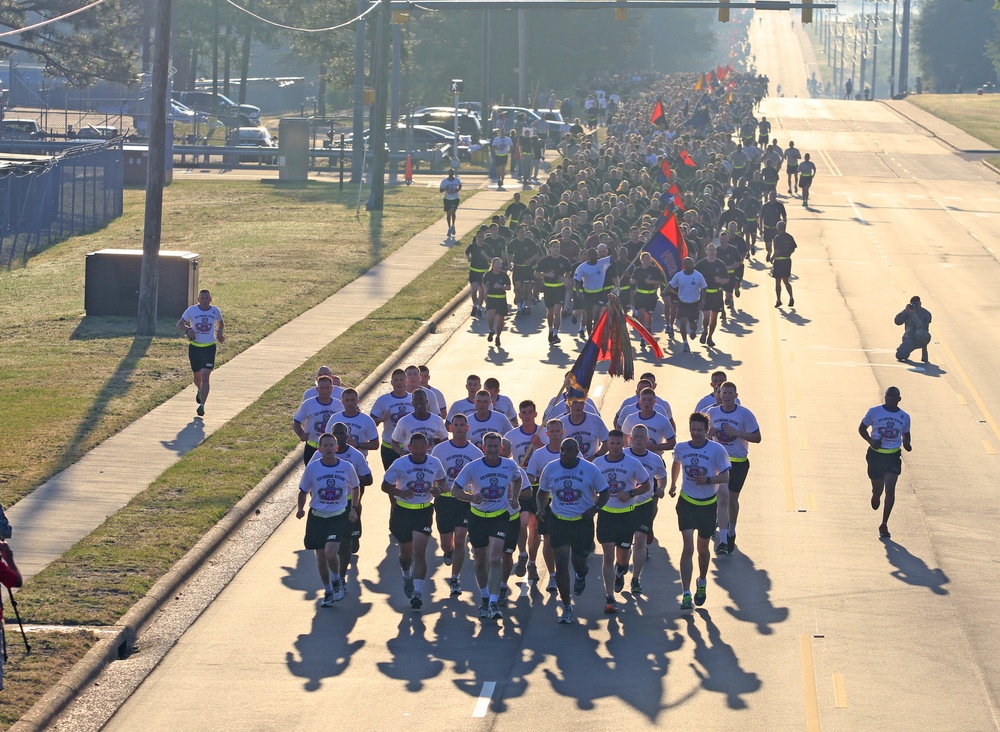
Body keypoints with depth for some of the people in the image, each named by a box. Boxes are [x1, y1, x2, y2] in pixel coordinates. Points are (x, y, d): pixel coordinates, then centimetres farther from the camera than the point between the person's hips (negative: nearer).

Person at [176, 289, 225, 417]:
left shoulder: (215, 311, 0)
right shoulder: (192, 310, -5)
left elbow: (220, 323, 19)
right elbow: (179, 324, -1)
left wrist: (220, 331, -2)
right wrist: (188, 329, -22)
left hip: (209, 347, -1)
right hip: (195, 347, 1)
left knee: (205, 376, -13)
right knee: (197, 376, 14)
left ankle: (202, 405, -13)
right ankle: (199, 390, 50)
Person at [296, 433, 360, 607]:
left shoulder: (347, 467, -4)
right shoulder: (312, 468, -5)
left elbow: (355, 488, 14)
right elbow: (304, 491, 7)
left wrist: (353, 508, 7)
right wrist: (301, 508, -10)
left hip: (339, 516, -2)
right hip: (317, 517, 2)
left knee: (331, 552, -19)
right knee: (321, 557, 6)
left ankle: (336, 581, 10)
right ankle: (327, 591, 24)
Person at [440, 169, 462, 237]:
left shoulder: (457, 180, -6)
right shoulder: (444, 181, -8)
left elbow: (460, 186, 13)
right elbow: (441, 190, -4)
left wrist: (458, 190, -9)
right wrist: (445, 189, -26)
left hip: (455, 199, -1)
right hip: (447, 199, 1)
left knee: (453, 212, -16)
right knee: (448, 214, 6)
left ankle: (453, 226, 4)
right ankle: (449, 228, 19)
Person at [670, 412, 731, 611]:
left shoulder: (717, 450, -10)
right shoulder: (681, 448, -1)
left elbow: (725, 477, -8)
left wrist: (708, 480, -24)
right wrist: (673, 484, 22)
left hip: (708, 505, 0)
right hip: (687, 503, 0)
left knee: (702, 548, 14)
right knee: (688, 548, -12)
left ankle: (702, 583, 42)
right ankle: (686, 594, -16)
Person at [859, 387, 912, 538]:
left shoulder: (904, 417, 2)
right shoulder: (874, 412, -5)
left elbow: (906, 435, 16)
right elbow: (862, 428, 5)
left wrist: (906, 444, -8)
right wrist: (871, 441, -13)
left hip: (893, 457, 0)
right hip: (876, 455, 0)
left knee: (890, 490, -10)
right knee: (878, 489, 7)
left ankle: (884, 525, -2)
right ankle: (875, 496, 49)